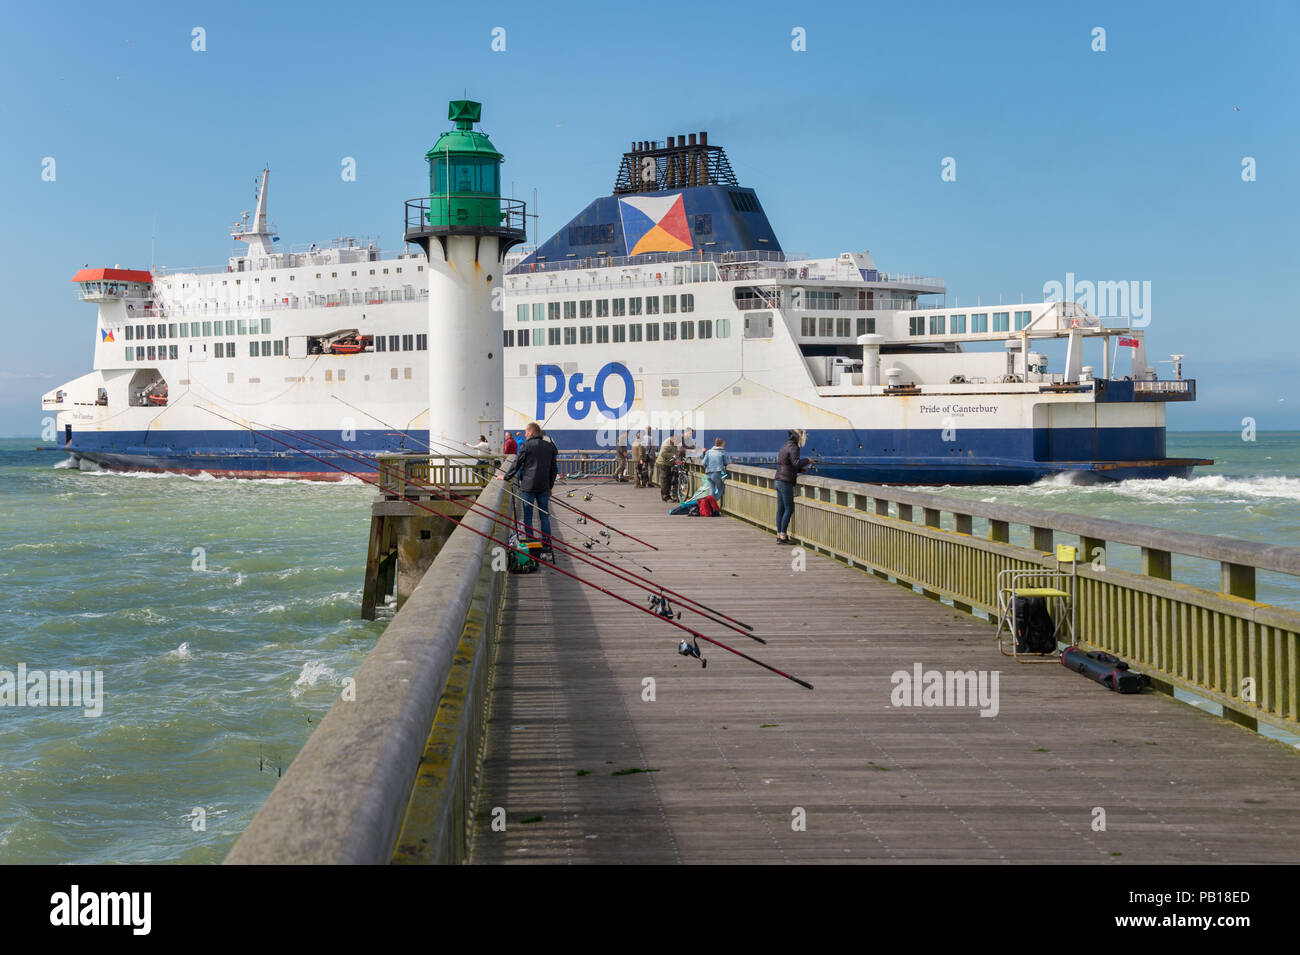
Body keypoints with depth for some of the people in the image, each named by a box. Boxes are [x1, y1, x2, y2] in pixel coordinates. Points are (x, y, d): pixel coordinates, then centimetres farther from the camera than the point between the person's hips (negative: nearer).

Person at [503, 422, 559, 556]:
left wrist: (506, 477, 10)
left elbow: (517, 464, -3)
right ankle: (547, 549, 4)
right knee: (544, 516, 6)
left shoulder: (527, 445, -7)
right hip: (544, 487, 5)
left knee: (527, 516, 2)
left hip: (528, 486, -5)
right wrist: (550, 486, 22)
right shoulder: (549, 446, 10)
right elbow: (554, 468, 14)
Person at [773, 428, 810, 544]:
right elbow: (796, 462, -23)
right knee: (789, 509, -5)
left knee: (780, 509, 9)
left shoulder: (784, 446, 18)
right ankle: (782, 536, -8)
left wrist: (800, 468, 18)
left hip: (779, 480, 9)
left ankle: (779, 535, 11)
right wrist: (807, 460, -8)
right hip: (786, 482, -9)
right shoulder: (793, 448, -12)